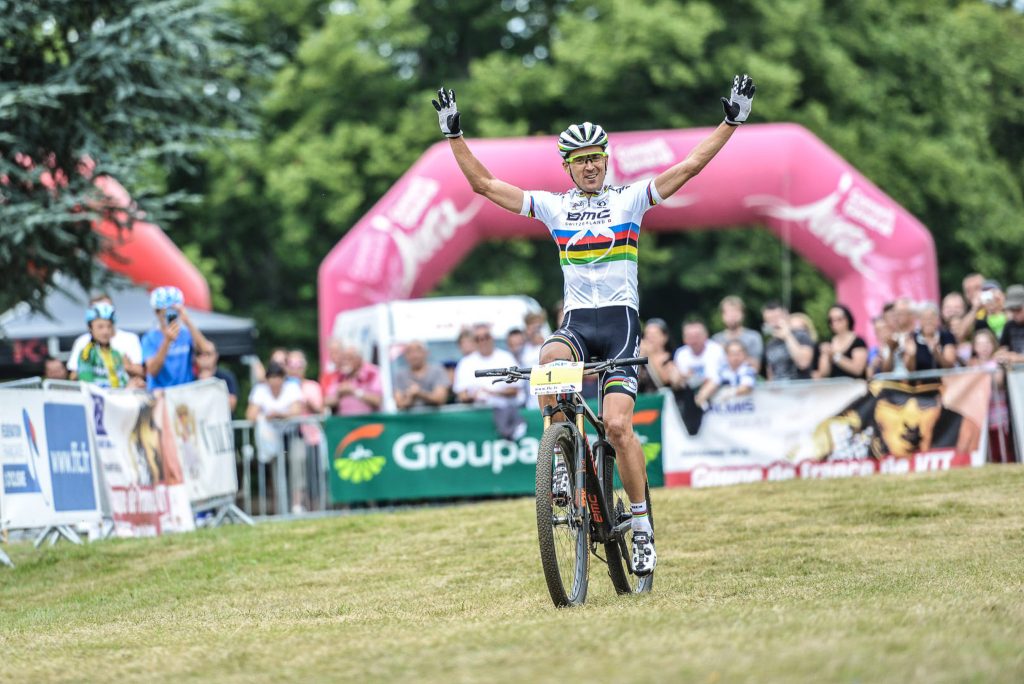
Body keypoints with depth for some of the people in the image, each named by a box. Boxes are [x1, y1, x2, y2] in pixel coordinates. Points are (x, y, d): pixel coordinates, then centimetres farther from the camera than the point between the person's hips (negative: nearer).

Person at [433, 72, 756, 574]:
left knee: (617, 425, -14)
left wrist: (732, 122, -8)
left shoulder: (630, 198, 5)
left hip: (620, 319, -2)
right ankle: (563, 461, -18)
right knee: (549, 361, -34)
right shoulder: (554, 206, 10)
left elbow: (690, 165, -1)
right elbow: (483, 184, 8)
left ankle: (642, 522, -1)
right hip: (576, 320, 2)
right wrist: (455, 136, 3)